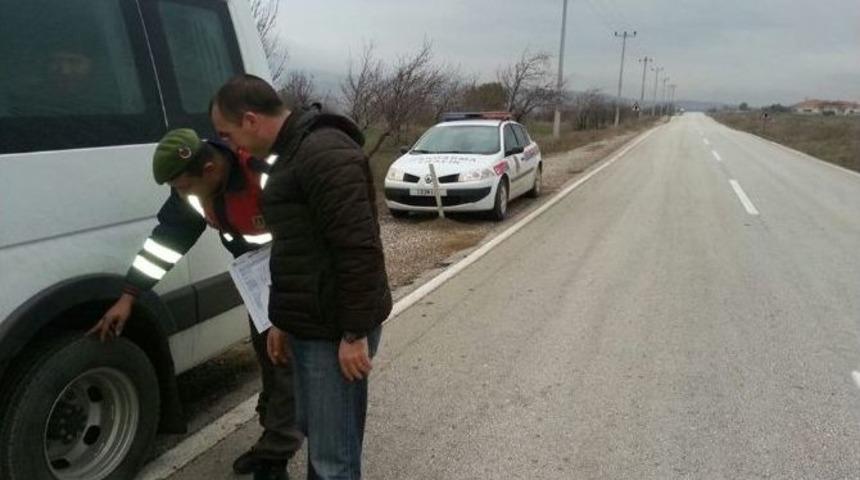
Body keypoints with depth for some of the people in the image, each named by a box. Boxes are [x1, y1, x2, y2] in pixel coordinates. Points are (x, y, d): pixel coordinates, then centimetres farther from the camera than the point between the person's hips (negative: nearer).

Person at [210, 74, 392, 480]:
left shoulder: (325, 153, -19)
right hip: (312, 325, 10)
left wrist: (355, 333, -21)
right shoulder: (293, 152, 16)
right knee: (314, 431, 24)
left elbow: (359, 250, -25)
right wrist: (284, 318, 22)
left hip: (336, 330, -10)